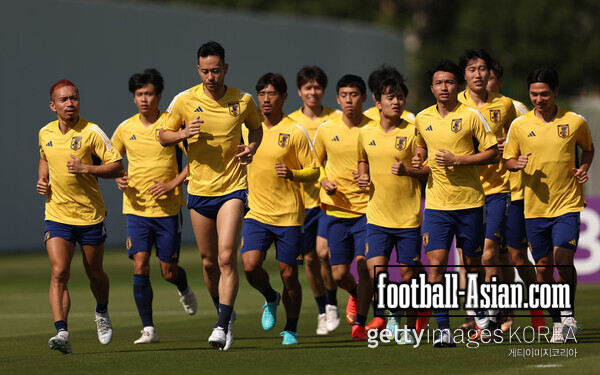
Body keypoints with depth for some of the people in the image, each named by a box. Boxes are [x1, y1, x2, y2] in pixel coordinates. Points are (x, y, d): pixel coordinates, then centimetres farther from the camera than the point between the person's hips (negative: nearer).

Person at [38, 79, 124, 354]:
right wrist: (42, 180, 8)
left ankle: (102, 312, 45)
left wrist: (86, 169, -21)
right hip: (57, 215, 2)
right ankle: (62, 333, -23)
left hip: (90, 215, -2)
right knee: (59, 273, -15)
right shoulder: (45, 134, 4)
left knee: (95, 274, 13)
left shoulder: (91, 132, -10)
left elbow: (117, 166, -10)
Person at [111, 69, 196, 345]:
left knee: (169, 272, 4)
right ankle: (148, 329, -6)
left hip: (168, 208, -2)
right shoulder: (125, 129, 4)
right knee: (140, 267, -11)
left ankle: (184, 289, 41)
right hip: (136, 208, 2)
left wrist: (173, 183, -13)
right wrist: (118, 178, -1)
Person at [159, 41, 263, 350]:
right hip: (199, 190, 2)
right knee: (209, 261, 11)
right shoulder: (184, 101, -4)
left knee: (227, 258, -16)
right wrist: (183, 133, -15)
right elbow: (163, 136, 6)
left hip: (232, 188, -2)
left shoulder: (243, 101, -4)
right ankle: (225, 314, 34)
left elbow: (256, 127, 17)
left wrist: (252, 147, -4)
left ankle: (223, 326, -16)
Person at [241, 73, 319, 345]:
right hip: (256, 212, 3)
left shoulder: (295, 132, -6)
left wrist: (292, 174, -22)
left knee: (288, 274, 0)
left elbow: (314, 171, -3)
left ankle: (291, 330, 20)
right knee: (250, 265, -15)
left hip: (289, 214, -3)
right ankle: (270, 298, 17)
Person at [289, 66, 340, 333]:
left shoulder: (336, 119, 1)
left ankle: (332, 304, 3)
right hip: (302, 198, 2)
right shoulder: (290, 122, 5)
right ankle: (322, 311, 21)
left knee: (324, 250, -16)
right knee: (310, 257, 6)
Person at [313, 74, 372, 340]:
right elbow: (315, 163, 17)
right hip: (336, 209, 2)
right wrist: (324, 182, -3)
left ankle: (360, 324, -4)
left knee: (363, 263, -15)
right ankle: (356, 293, 38)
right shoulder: (326, 130, 2)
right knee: (339, 274, 2)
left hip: (367, 208, -2)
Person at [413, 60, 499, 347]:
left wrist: (457, 160, -15)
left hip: (469, 200, -2)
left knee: (472, 263, 8)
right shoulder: (422, 119, 7)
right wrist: (418, 158, 4)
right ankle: (444, 329, -11)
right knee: (435, 263, -11)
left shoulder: (471, 116, -5)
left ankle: (480, 315, 31)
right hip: (436, 202, 2)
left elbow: (492, 153, -5)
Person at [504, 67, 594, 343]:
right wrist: (518, 164, -13)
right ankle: (557, 323, 18)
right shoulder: (519, 126, 1)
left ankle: (568, 314, 2)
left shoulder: (575, 122, 0)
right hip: (535, 206, 2)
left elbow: (588, 148, 18)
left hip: (567, 205, -2)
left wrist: (584, 168, -1)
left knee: (563, 259, -17)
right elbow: (508, 160, 10)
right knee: (543, 267, 4)